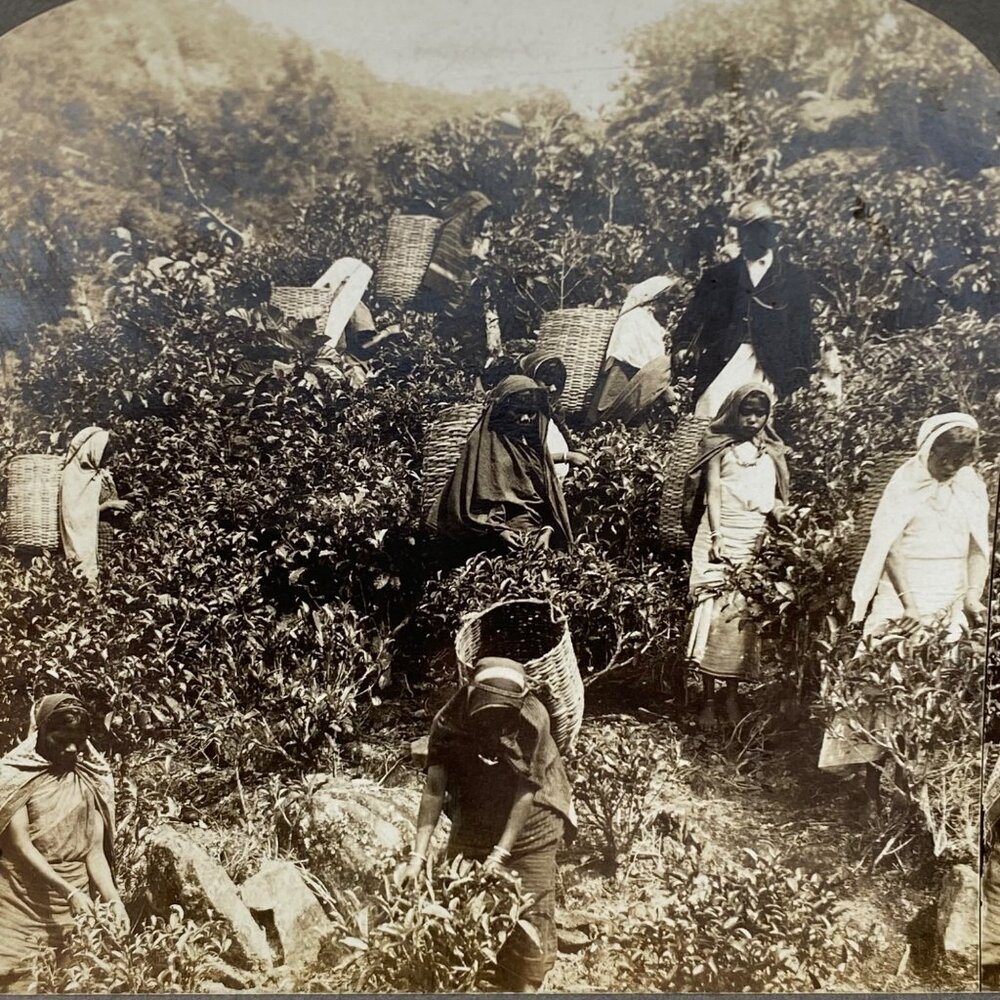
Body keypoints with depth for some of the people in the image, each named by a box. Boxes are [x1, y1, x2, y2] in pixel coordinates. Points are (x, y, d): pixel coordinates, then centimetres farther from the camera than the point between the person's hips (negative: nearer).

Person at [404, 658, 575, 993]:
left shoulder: (533, 719, -26)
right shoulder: (448, 721, -21)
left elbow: (527, 790, -24)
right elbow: (434, 789, -23)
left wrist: (501, 853, -27)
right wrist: (419, 854, -30)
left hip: (528, 827, -2)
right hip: (472, 824, 2)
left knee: (532, 909, -3)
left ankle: (524, 986, 13)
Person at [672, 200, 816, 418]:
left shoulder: (793, 277, 15)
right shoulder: (719, 276, 17)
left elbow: (802, 328, 13)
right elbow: (695, 316, 10)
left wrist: (799, 372, 6)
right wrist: (684, 346, -7)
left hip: (770, 364, 0)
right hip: (726, 362, 1)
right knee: (711, 404, -19)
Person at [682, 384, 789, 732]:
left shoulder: (772, 452, 15)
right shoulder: (720, 447, 5)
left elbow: (777, 498, 16)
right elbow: (712, 493, -3)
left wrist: (777, 508, -8)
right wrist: (717, 536, -15)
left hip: (757, 540, 3)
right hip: (721, 536, -3)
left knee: (745, 616, 1)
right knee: (714, 615, -7)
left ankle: (732, 697, 11)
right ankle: (708, 701, -1)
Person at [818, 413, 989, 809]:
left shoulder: (971, 485, 3)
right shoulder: (906, 482, -9)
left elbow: (980, 546, 6)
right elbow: (883, 545, -13)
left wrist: (973, 594, -9)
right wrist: (908, 604, -20)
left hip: (949, 607, 4)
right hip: (899, 601, -4)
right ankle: (873, 787, 5)